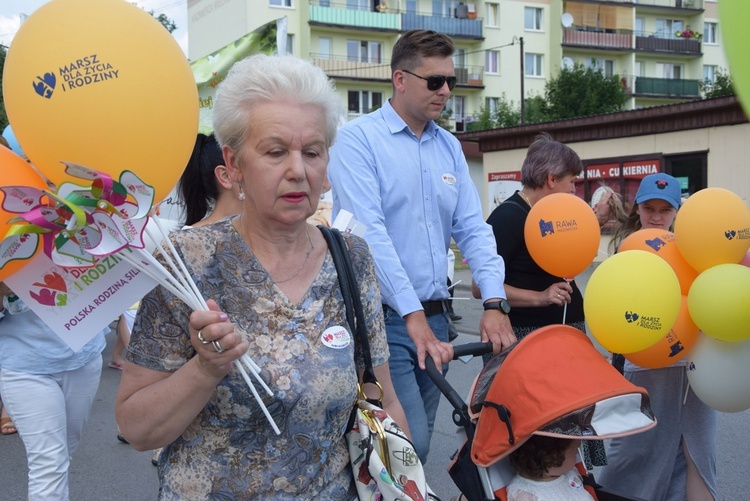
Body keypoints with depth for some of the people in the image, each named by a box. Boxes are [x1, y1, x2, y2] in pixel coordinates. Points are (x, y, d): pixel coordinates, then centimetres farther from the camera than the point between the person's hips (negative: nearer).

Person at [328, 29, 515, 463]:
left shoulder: (450, 147, 12)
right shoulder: (358, 139, -7)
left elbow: (472, 228, 7)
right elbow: (369, 232, -18)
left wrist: (495, 303, -8)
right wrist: (413, 316, -23)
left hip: (434, 317, 7)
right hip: (383, 318, -6)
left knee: (418, 444, 15)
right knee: (410, 445, -12)